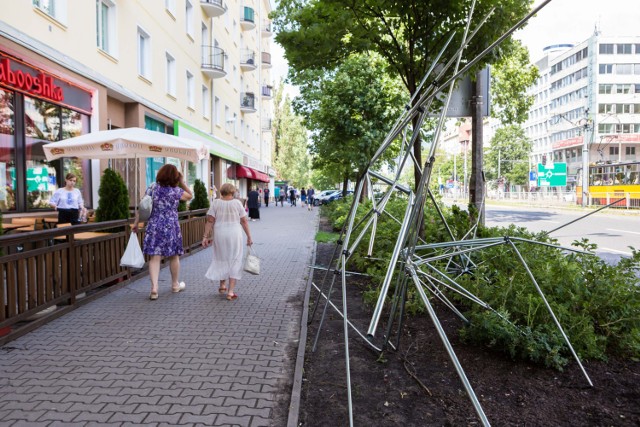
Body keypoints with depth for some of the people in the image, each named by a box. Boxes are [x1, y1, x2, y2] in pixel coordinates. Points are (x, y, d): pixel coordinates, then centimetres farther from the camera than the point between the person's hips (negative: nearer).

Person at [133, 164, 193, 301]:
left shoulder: (152, 189, 0)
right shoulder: (176, 191, -6)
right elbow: (190, 196, 12)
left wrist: (136, 223, 6)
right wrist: (182, 181, 8)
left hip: (154, 227, 1)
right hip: (171, 228, -1)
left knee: (155, 257, 0)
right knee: (173, 256, 14)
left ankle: (154, 288, -11)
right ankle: (175, 285, 29)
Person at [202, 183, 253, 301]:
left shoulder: (216, 203, 0)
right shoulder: (237, 203, -2)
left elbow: (210, 221, -5)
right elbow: (244, 221, -2)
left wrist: (206, 236, -3)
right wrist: (249, 236, 3)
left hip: (220, 235, 2)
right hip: (235, 235, -1)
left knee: (222, 259, 19)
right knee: (234, 261, 5)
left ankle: (222, 285, 31)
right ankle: (231, 291, 1)